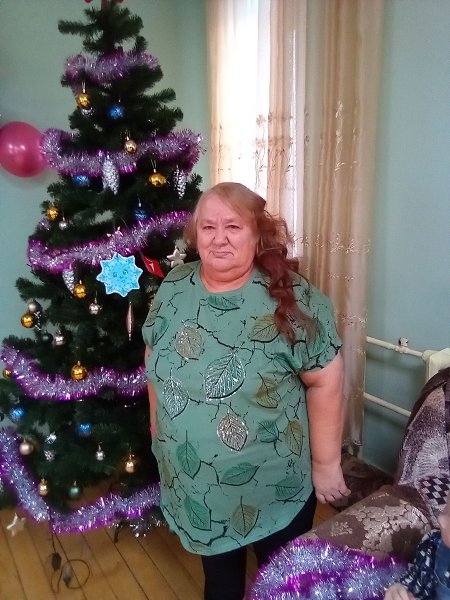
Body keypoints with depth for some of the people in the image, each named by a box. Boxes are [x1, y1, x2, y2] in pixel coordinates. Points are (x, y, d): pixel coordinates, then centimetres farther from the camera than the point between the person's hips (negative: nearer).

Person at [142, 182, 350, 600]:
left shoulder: (291, 299, -20)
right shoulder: (173, 289, -7)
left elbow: (325, 381, -15)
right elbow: (155, 358, 6)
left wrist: (326, 463, -10)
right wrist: (158, 424, 12)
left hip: (275, 486, -3)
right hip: (194, 484, 4)